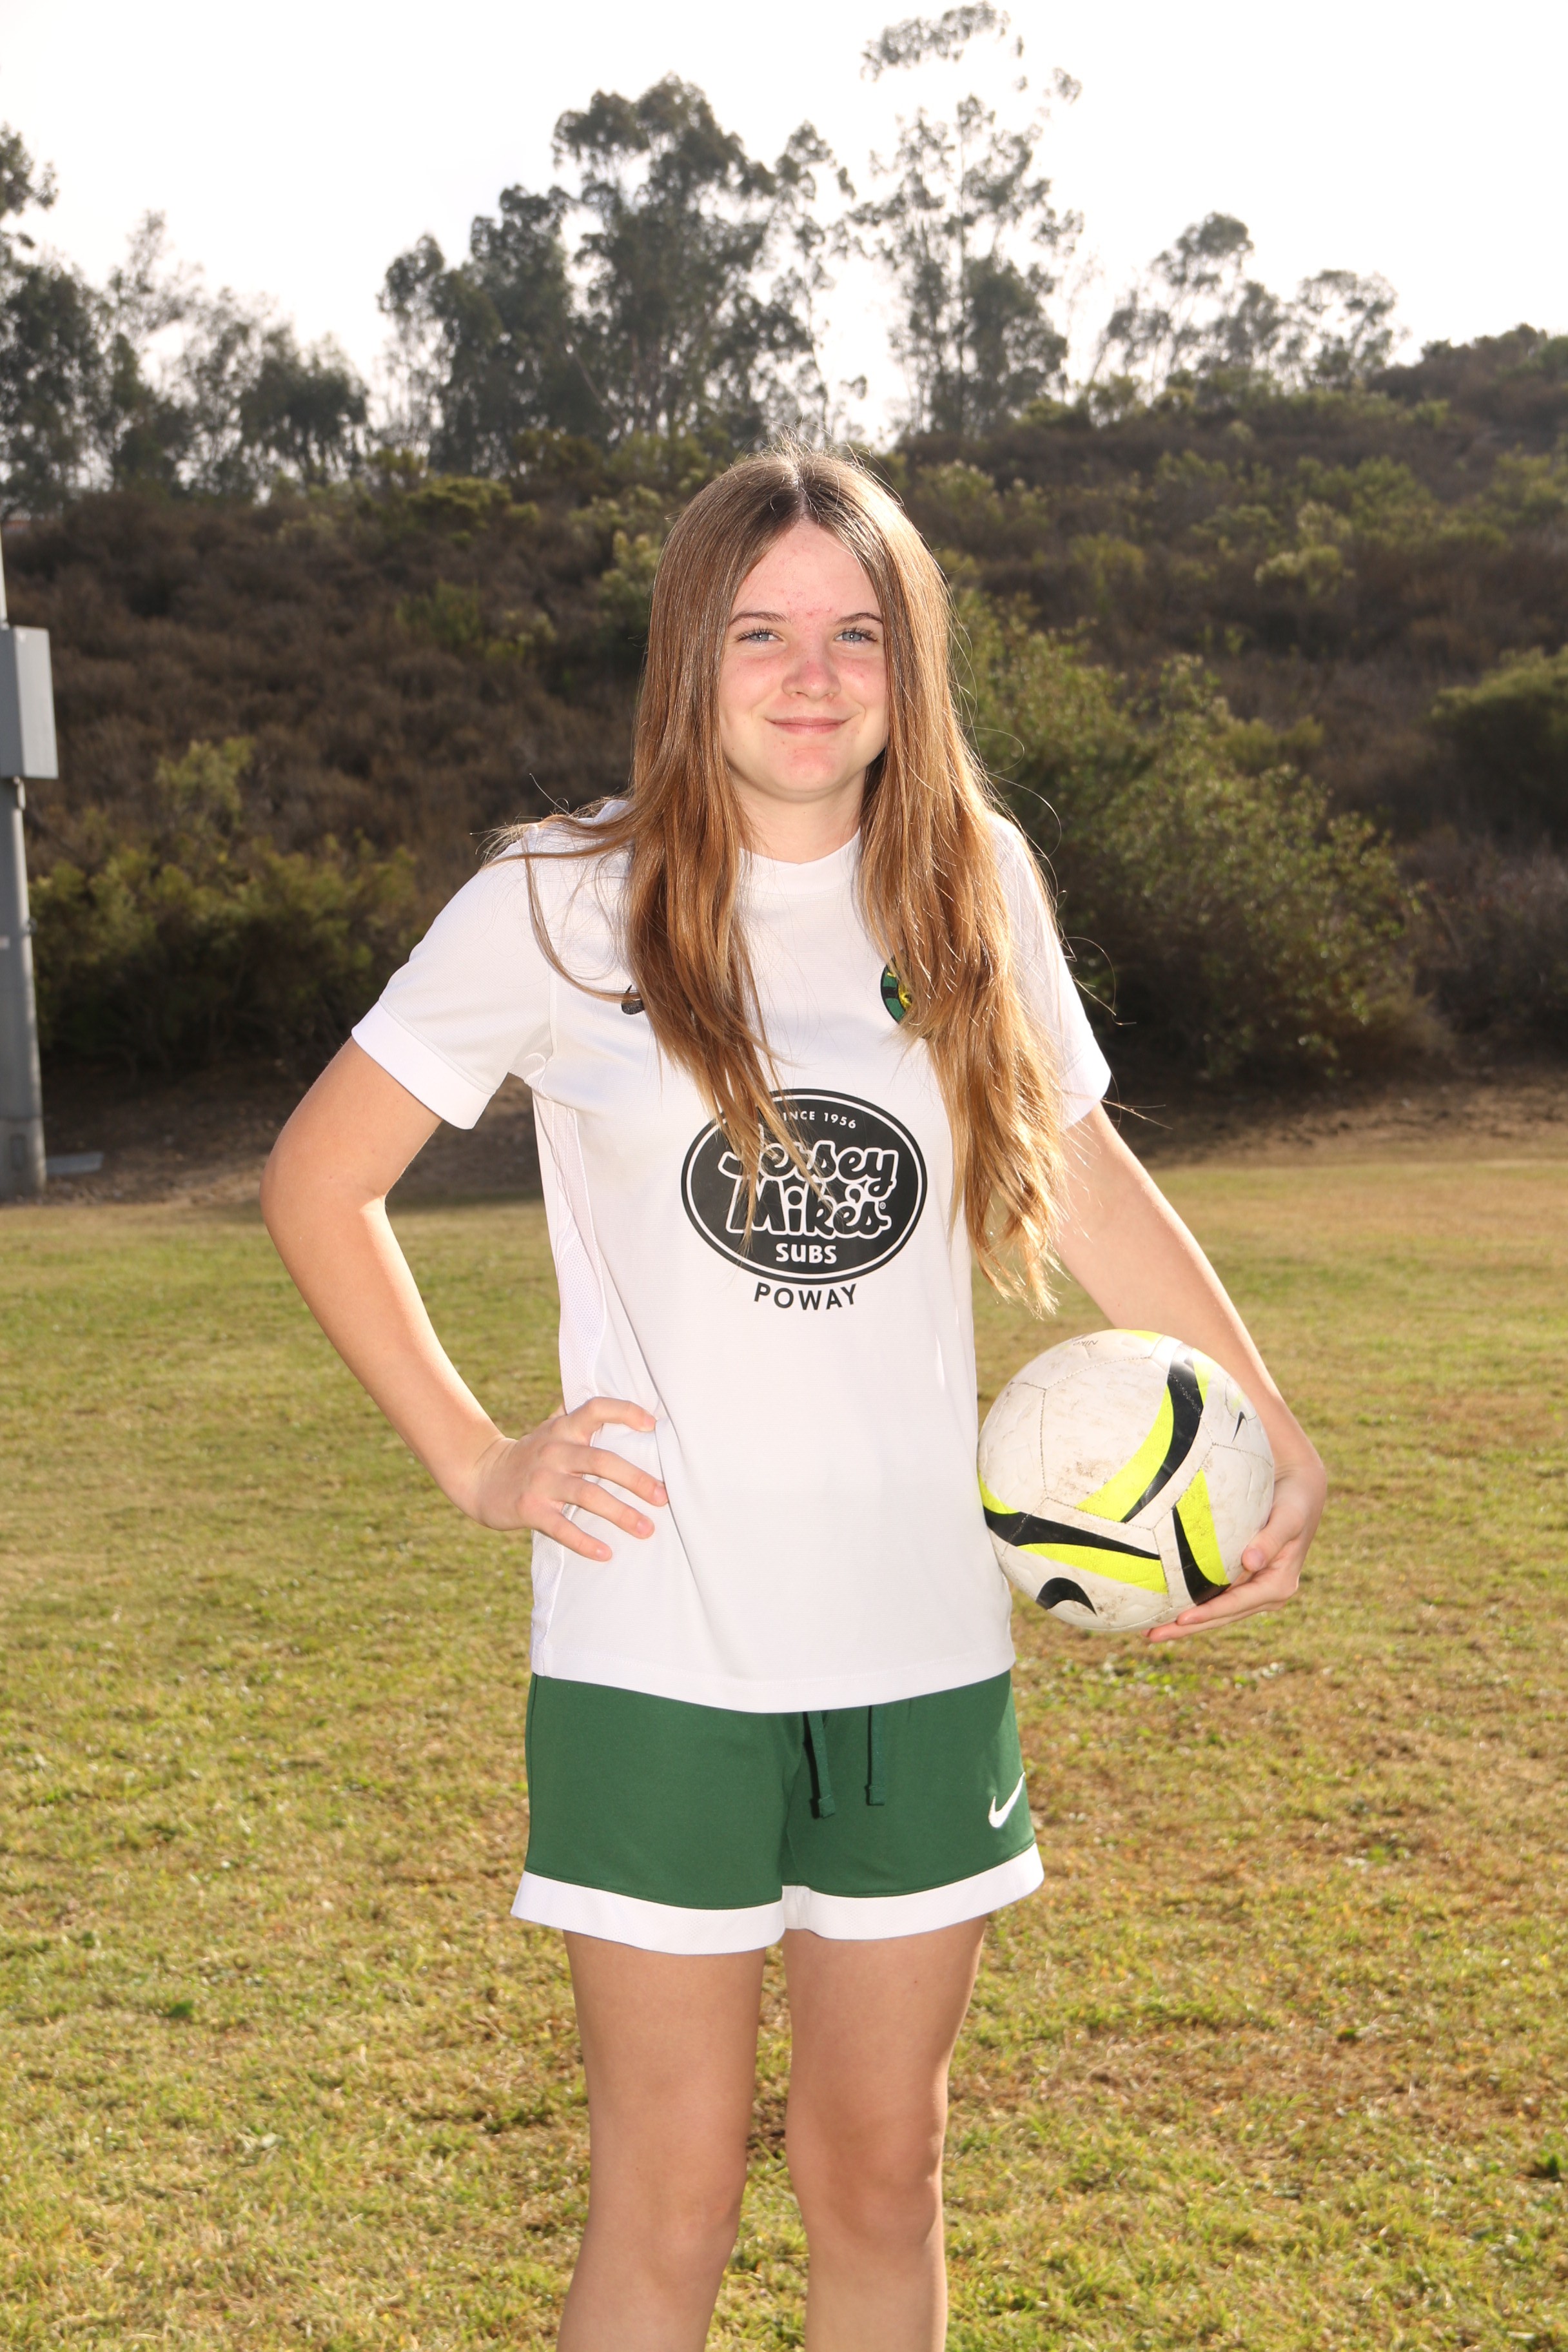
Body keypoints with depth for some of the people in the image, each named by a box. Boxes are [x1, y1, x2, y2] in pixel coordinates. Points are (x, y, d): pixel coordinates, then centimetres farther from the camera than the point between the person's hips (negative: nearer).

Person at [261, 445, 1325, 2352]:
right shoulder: (563, 908, -5)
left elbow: (1090, 1182, 16)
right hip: (657, 1658, -3)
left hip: (924, 1650, 3)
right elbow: (317, 1187, 3)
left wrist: (1274, 1439, 9)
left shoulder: (969, 890, 4)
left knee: (880, 2183, 14)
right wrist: (470, 1460, -4)